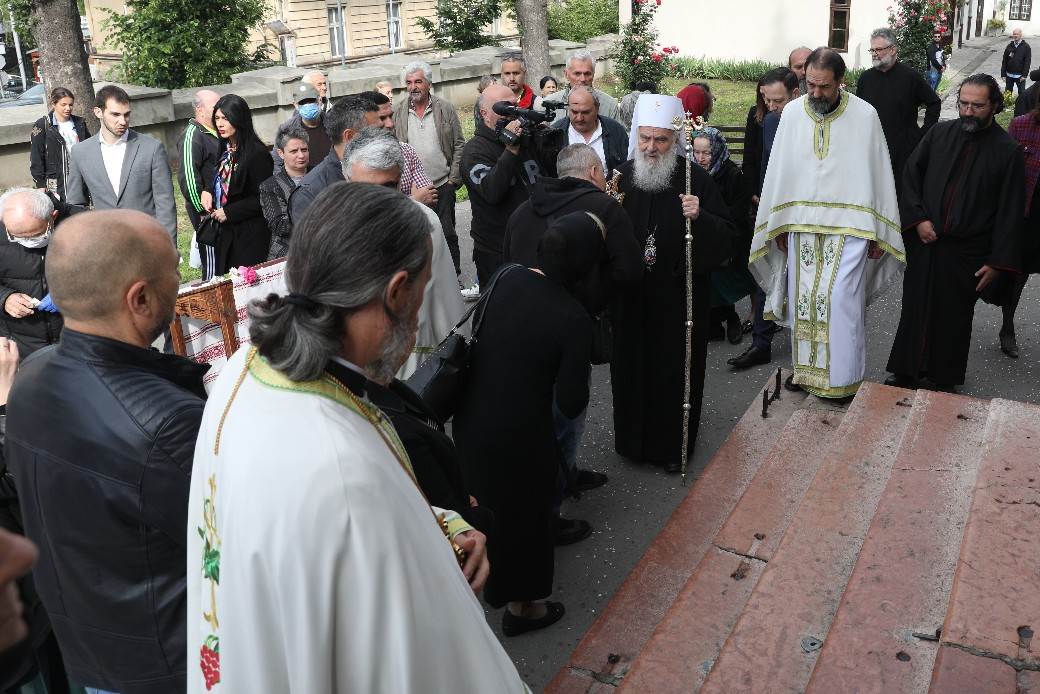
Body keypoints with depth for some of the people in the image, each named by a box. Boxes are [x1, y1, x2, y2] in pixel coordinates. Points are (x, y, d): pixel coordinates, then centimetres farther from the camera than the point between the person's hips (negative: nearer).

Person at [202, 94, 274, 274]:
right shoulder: (225, 149, 11)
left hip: (250, 234, -7)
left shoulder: (256, 152, -13)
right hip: (227, 233, 8)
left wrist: (229, 212, -14)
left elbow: (264, 197, -15)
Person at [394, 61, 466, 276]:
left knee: (447, 232, 7)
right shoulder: (398, 112, 3)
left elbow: (459, 145, 2)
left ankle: (453, 275, 20)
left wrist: (454, 177, -4)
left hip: (442, 184, -1)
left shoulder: (445, 109, 0)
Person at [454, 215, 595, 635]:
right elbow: (570, 404, -18)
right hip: (519, 435, -6)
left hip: (470, 417, 6)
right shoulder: (574, 321, -23)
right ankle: (521, 605, 41)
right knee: (524, 513, 19)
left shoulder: (507, 277, -9)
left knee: (486, 500, 30)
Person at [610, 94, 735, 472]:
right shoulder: (623, 176, 1)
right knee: (632, 368, 13)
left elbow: (726, 241, -12)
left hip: (678, 299, -3)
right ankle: (634, 438, 34)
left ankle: (672, 446, 28)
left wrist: (699, 218, -28)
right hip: (631, 299, 3)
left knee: (675, 371, 8)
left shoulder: (696, 179, -9)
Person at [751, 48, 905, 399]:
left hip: (848, 226, -3)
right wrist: (779, 226, 6)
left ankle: (842, 378, 6)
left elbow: (879, 175, -2)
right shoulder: (792, 113, 1)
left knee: (841, 299, -7)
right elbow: (779, 172, 7)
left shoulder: (865, 115, -6)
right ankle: (807, 367, 24)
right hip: (802, 225, 3)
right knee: (802, 298, 9)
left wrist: (876, 232, -3)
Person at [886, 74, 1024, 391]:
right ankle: (907, 371, 25)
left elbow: (1010, 211, -5)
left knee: (954, 316, 10)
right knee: (916, 308, 10)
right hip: (924, 242, 2)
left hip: (966, 253, -2)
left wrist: (998, 262, -8)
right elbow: (910, 174, 6)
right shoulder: (940, 133, 1)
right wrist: (918, 218, -7)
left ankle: (944, 378, 26)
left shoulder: (1008, 151, -6)